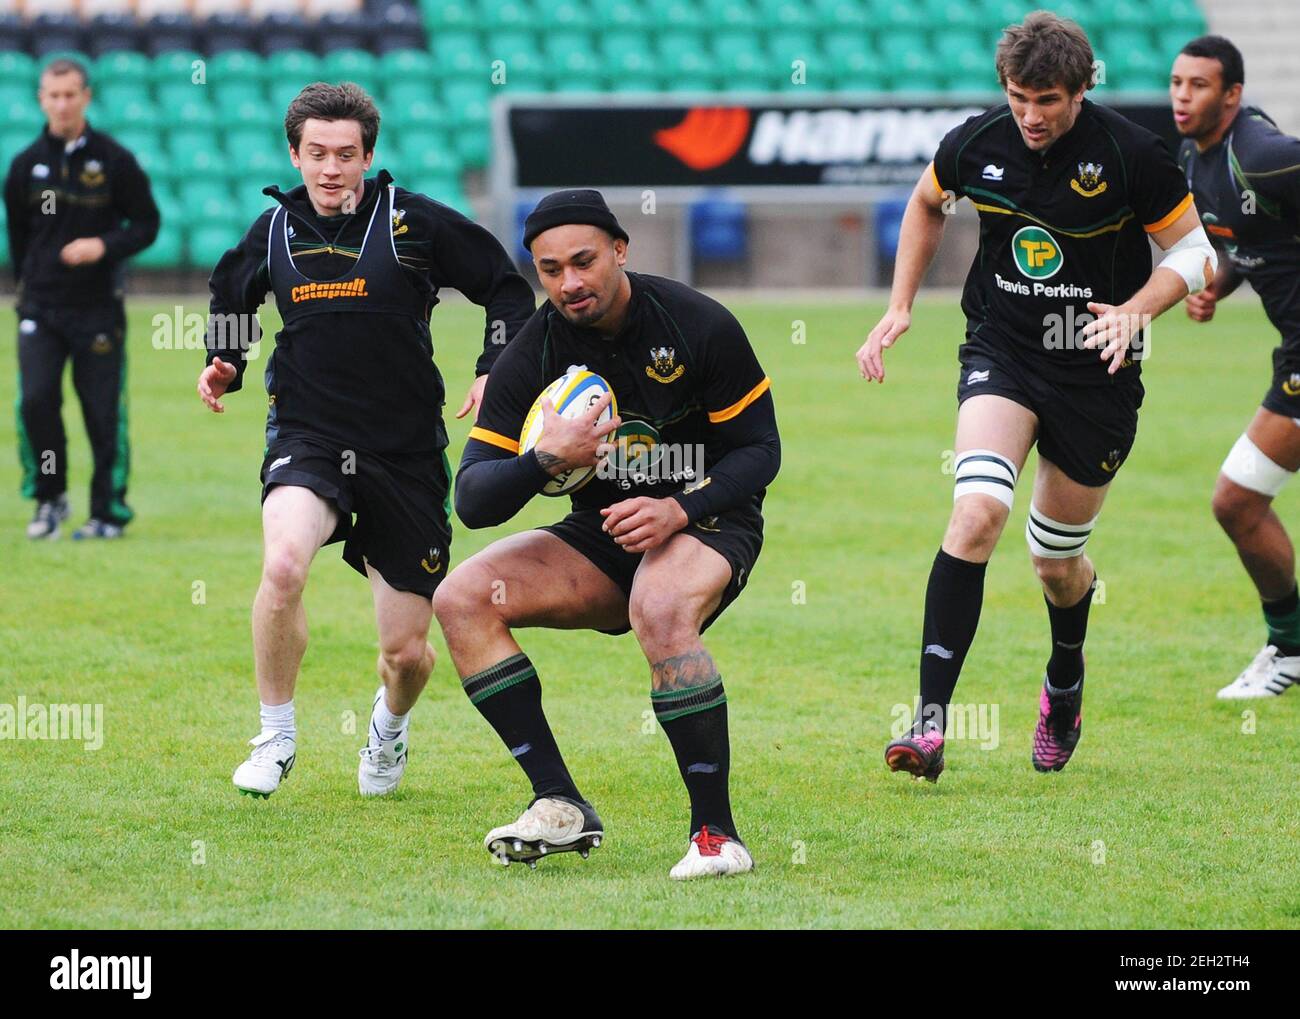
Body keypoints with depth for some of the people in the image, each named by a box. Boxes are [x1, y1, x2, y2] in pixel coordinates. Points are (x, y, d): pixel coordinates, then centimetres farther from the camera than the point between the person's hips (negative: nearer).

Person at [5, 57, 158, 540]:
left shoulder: (115, 160, -3)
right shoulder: (26, 164, 5)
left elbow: (146, 223, 1)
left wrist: (105, 246, -15)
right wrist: (26, 287, 13)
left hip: (98, 307, -2)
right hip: (40, 308, 2)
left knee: (104, 411, 0)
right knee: (35, 400, -12)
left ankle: (110, 512, 11)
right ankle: (49, 499, 6)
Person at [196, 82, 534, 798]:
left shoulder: (414, 221, -5)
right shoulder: (274, 230, 4)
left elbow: (506, 287, 4)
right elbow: (230, 293, 26)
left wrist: (497, 372, -8)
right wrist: (224, 364, 10)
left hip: (406, 454, -1)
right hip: (307, 440, 1)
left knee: (407, 652, 2)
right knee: (283, 564, -32)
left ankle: (390, 724, 41)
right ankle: (275, 738, -11)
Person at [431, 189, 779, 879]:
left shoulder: (698, 324, -13)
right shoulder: (531, 355, -7)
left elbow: (759, 448, -7)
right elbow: (473, 502, -12)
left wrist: (680, 508, -24)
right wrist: (546, 460, -32)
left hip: (706, 520, -4)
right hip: (602, 537, 4)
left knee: (660, 609, -38)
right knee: (461, 597, -16)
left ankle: (717, 834, -30)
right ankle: (560, 806, -17)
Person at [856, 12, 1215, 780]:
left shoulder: (1131, 155, -15)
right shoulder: (976, 146, -7)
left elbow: (1194, 253, -5)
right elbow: (927, 204, 16)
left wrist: (1135, 312, -22)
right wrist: (900, 307, 10)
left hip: (1096, 371, -1)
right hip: (1001, 352, 1)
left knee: (1057, 558, 11)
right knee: (978, 512, -24)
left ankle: (1065, 689, 45)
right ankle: (932, 720, -28)